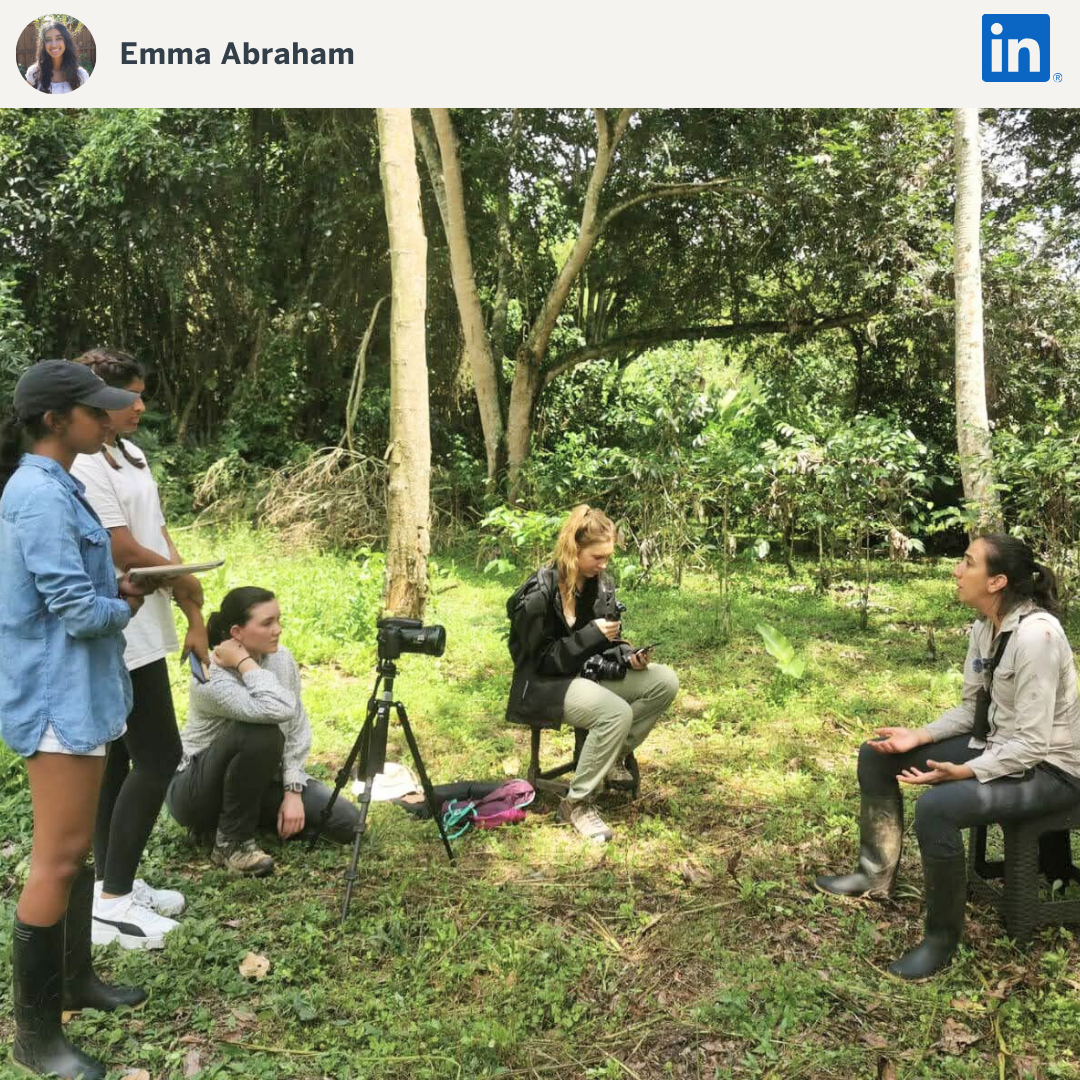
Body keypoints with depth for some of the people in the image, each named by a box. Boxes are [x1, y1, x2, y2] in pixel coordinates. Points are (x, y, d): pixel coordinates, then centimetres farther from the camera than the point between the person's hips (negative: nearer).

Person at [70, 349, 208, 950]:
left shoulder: (133, 456, 12)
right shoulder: (83, 469, -17)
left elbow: (162, 539, 10)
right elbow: (126, 553, -19)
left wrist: (196, 622, 7)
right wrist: (187, 581, -1)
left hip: (144, 631, 9)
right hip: (120, 635, -9)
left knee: (125, 757, 15)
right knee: (159, 757, -6)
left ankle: (114, 885, 27)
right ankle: (111, 902, 7)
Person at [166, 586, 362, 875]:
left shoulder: (282, 659, -8)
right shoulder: (211, 678, -27)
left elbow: (297, 729, -4)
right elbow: (281, 710, -44)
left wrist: (292, 790, -15)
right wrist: (245, 663, -32)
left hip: (259, 778, 6)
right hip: (197, 790, -6)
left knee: (345, 822, -11)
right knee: (261, 734, -36)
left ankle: (252, 816, 10)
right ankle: (232, 841, -16)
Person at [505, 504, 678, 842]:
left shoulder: (600, 584, 2)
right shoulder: (539, 594, -20)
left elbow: (608, 643, 10)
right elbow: (542, 659, -18)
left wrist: (629, 658, -12)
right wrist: (592, 634, -26)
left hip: (588, 673, 8)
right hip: (545, 684, -7)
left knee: (665, 681, -10)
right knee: (616, 713, -33)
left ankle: (617, 756, 6)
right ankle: (576, 803, -15)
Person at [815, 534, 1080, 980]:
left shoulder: (1035, 634, -28)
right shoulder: (984, 627, -2)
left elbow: (1031, 745, -27)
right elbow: (972, 709, 7)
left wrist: (963, 772, -34)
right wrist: (919, 736, -5)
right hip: (998, 746, 9)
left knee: (935, 807, -32)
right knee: (877, 756, 5)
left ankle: (943, 936, -8)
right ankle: (876, 873, 20)